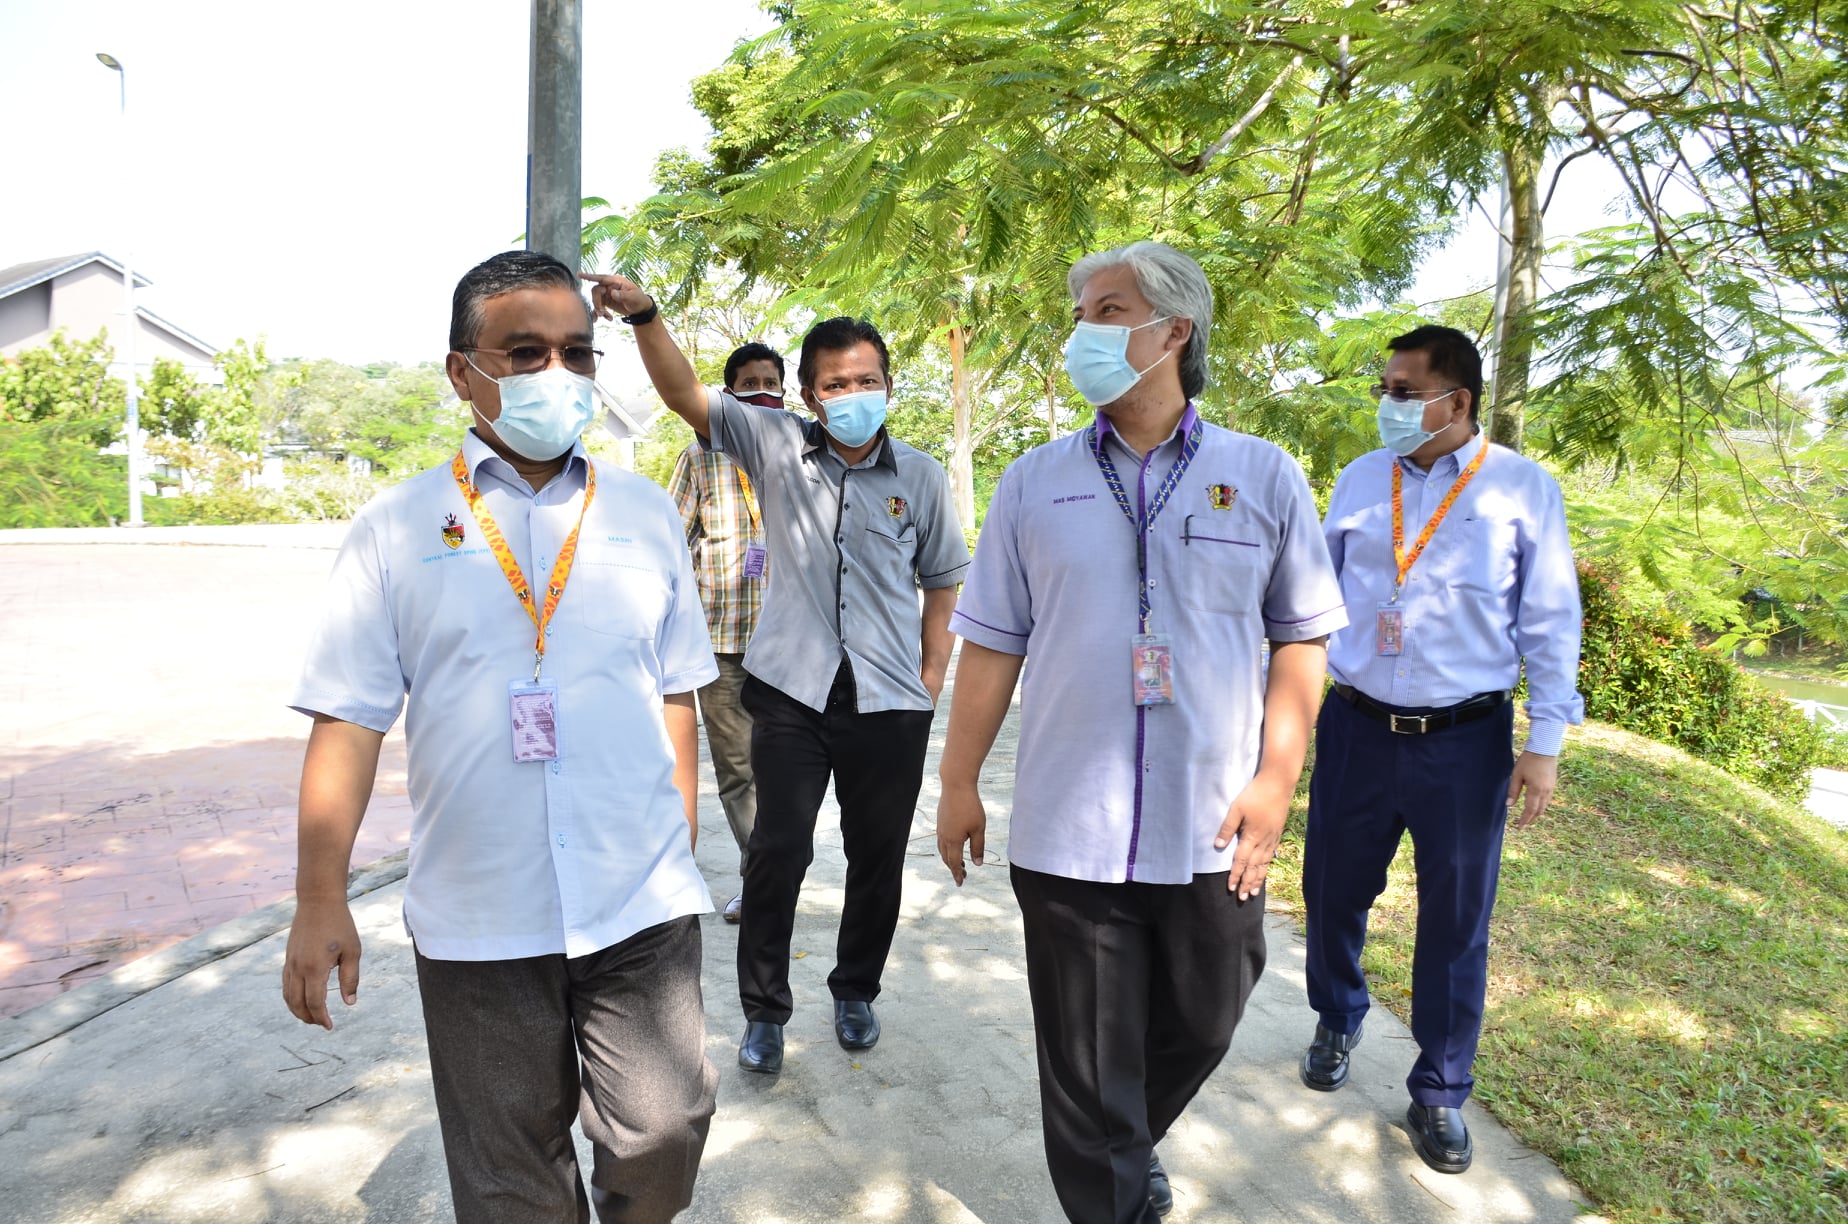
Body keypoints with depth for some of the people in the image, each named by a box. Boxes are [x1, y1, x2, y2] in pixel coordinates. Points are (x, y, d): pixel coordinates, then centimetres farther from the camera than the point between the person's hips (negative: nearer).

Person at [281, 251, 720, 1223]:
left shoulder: (646, 515, 4)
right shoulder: (396, 529, -1)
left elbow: (675, 699, 8)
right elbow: (348, 722, -1)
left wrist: (681, 849, 9)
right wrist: (320, 903, -3)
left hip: (643, 904, 1)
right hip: (475, 921, 0)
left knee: (662, 1139, 10)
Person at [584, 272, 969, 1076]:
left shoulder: (919, 475, 2)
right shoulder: (776, 445, 0)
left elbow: (941, 580, 10)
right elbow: (686, 394, -8)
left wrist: (932, 674, 5)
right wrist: (645, 316, -24)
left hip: (889, 703, 1)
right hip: (791, 689, -1)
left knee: (878, 857, 12)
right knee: (778, 851, 2)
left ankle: (855, 992, 36)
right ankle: (764, 1010, 23)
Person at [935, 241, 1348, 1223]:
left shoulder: (1264, 478, 0)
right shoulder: (1034, 484, 2)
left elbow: (1302, 636, 3)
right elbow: (992, 644, 4)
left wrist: (1277, 776, -5)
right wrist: (959, 781, 4)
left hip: (1214, 835, 1)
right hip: (1067, 833, 0)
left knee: (1200, 1027, 20)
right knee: (1085, 1062, 10)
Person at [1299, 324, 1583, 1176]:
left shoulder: (1524, 489, -3)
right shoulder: (1359, 480, 4)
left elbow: (1550, 624, -1)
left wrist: (1546, 742, -4)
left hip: (1465, 740, -2)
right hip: (1355, 728, 3)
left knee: (1456, 920, 9)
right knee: (1333, 893, 14)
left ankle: (1439, 1093, 29)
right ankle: (1337, 1022, 43)